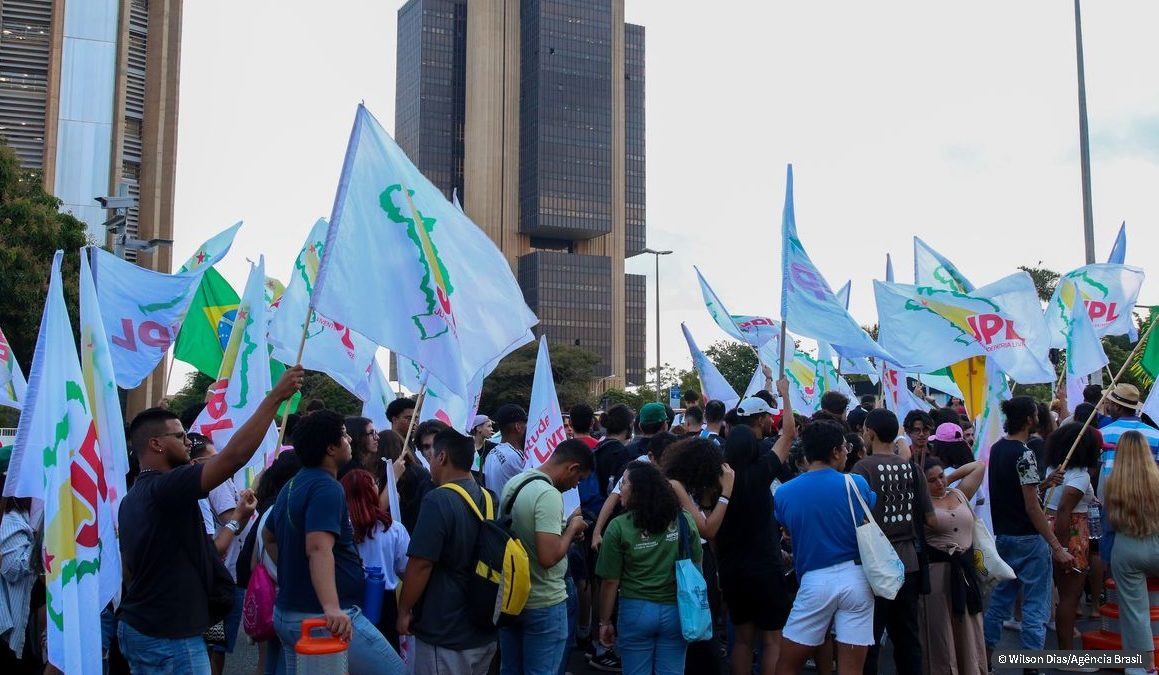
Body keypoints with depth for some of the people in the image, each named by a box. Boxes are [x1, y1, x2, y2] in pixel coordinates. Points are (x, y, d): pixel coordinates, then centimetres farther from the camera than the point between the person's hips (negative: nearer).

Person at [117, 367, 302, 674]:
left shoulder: (132, 498, 14)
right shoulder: (165, 487, -18)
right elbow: (234, 456, -30)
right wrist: (275, 396, -26)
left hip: (137, 627, 10)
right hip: (169, 637, -10)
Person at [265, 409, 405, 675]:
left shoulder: (292, 486, 13)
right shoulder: (327, 488, -17)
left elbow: (268, 536, 28)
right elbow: (319, 548, -31)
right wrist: (331, 608, -41)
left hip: (288, 614, 10)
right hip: (325, 619, -10)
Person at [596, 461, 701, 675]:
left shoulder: (619, 527, -10)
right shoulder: (684, 520, -2)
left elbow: (611, 582, -7)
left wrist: (605, 621, 5)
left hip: (636, 611, -2)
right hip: (676, 610, 2)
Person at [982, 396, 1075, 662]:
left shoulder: (997, 449, 7)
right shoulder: (1024, 454, -18)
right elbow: (1032, 507, -20)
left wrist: (1045, 482, 12)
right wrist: (1057, 548, -19)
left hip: (1003, 536, 9)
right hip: (1028, 540, -8)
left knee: (1000, 599, 16)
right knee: (1036, 607, 0)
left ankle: (984, 659, 22)